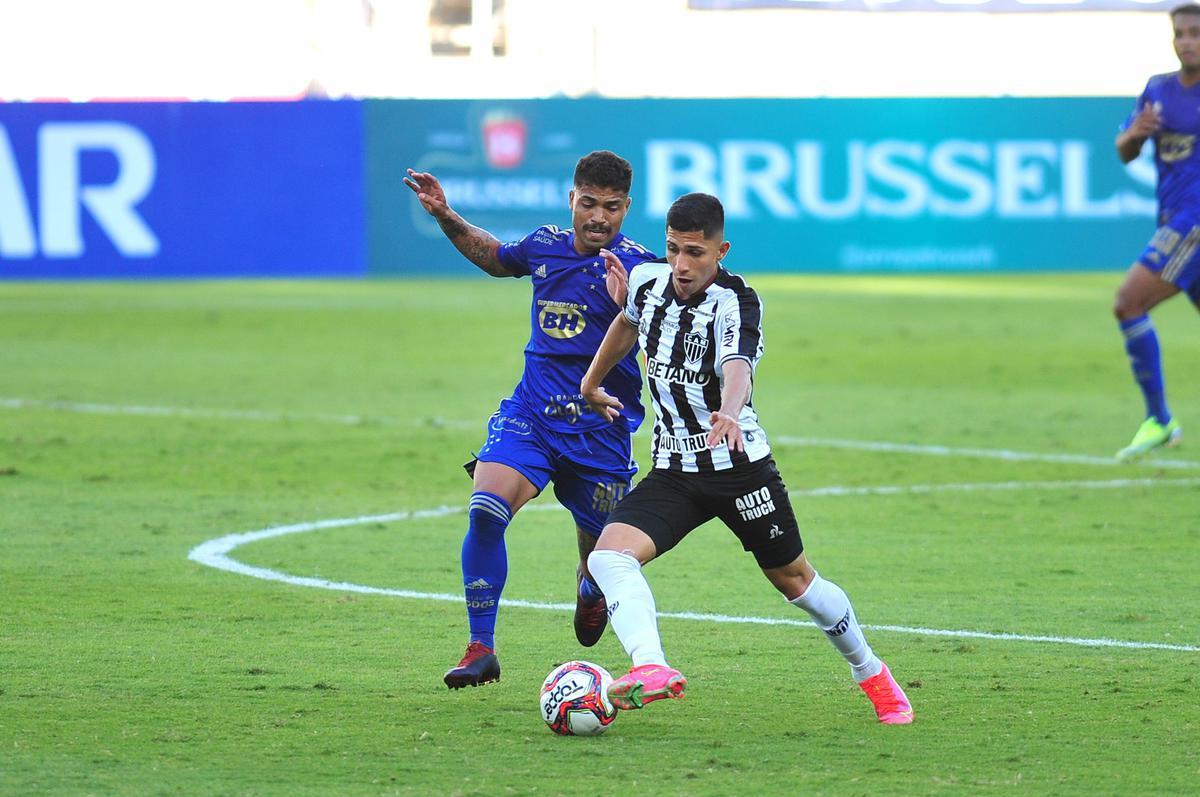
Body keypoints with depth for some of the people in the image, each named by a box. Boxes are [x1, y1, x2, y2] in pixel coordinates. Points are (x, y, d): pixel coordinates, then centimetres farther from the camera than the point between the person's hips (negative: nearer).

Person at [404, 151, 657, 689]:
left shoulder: (635, 266, -9)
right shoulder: (544, 246, 6)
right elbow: (495, 257, 29)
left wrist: (628, 306, -40)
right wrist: (446, 217, 18)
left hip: (601, 427, -2)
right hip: (529, 416, 2)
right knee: (486, 509, -22)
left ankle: (590, 591, 51)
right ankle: (481, 649, -15)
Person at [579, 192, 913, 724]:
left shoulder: (735, 303, -20)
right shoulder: (648, 281, -3)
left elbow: (737, 367, -40)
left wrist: (729, 412, -62)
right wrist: (591, 383, 34)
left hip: (738, 464, -4)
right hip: (672, 471, 4)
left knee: (794, 580, 9)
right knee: (609, 555, -22)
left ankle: (871, 674, 32)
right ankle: (651, 669, -39)